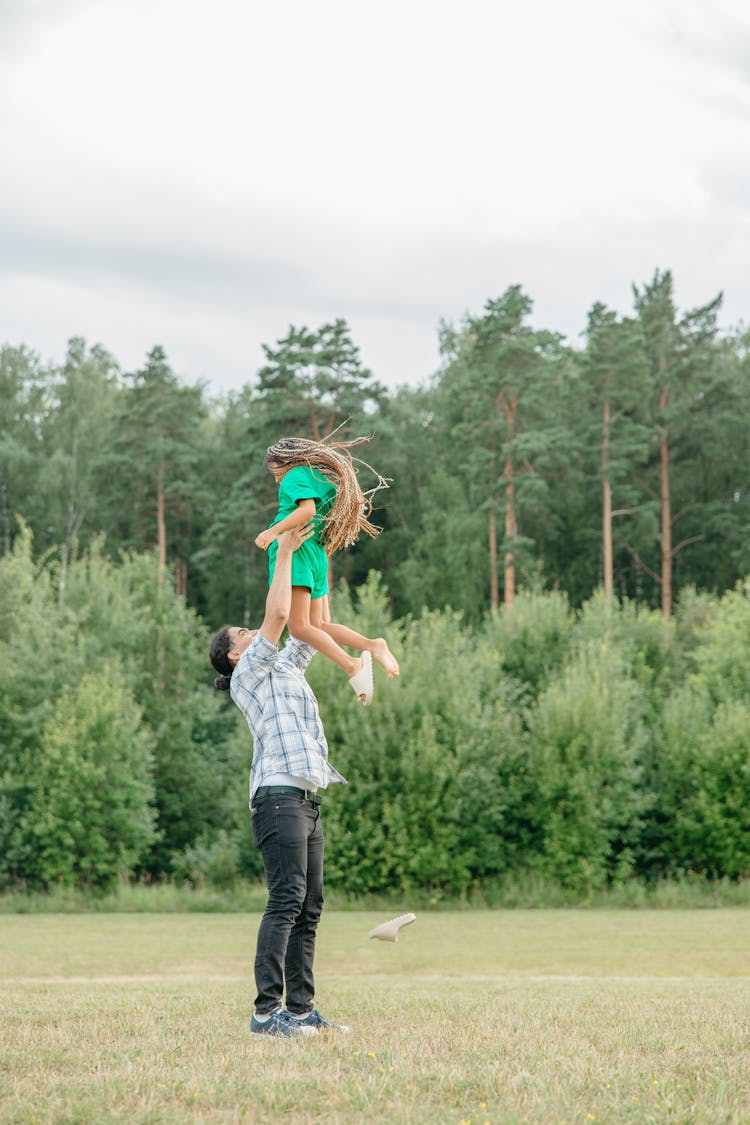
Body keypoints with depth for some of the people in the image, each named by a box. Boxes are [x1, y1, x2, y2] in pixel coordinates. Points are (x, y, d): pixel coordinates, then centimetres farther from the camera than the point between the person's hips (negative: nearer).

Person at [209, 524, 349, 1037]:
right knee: (286, 900, -16)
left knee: (309, 906, 6)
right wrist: (283, 555, 0)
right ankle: (267, 1011, -19)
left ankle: (301, 1008, 7)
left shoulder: (286, 667, 25)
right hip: (280, 794, -9)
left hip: (307, 799, 9)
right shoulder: (248, 673, 2)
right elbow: (278, 614, -7)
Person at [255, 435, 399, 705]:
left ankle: (353, 667, -27)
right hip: (316, 556, 9)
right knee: (321, 626, 12)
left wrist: (273, 531, -22)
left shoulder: (298, 475, -2)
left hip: (295, 551, -9)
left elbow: (307, 510, -19)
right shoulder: (325, 477, 25)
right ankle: (373, 646, -6)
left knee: (299, 627, -15)